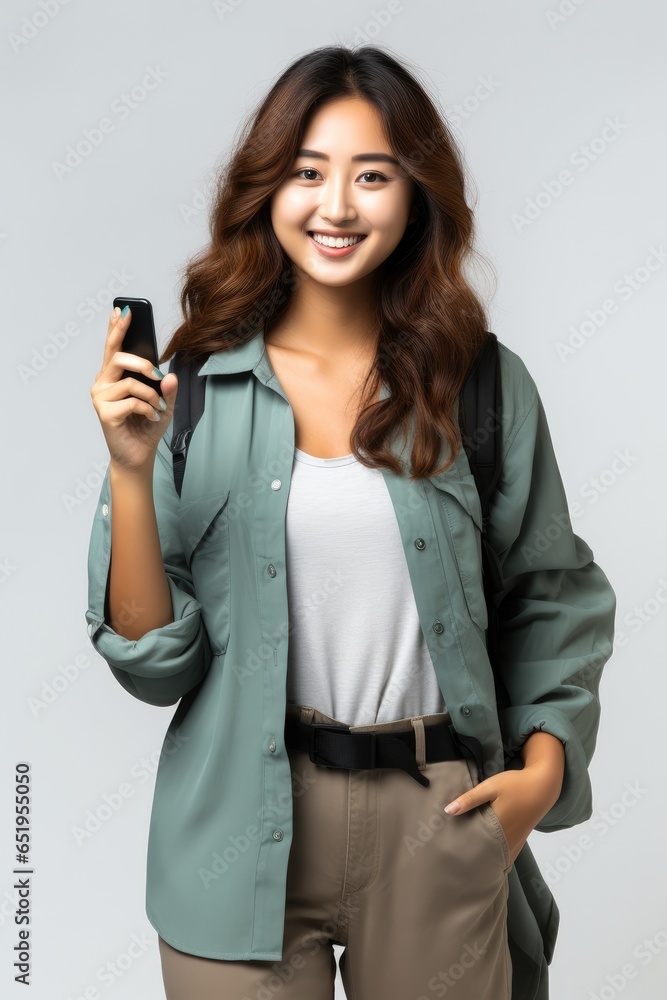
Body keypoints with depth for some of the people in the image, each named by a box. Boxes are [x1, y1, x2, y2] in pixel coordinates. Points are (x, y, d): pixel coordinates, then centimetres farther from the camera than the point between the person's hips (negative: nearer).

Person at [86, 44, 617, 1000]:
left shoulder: (486, 384, -2)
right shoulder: (197, 386, -4)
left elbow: (555, 599, 10)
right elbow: (154, 662, -7)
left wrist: (545, 764, -1)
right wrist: (132, 471, -18)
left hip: (439, 822, 1)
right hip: (243, 829, 0)